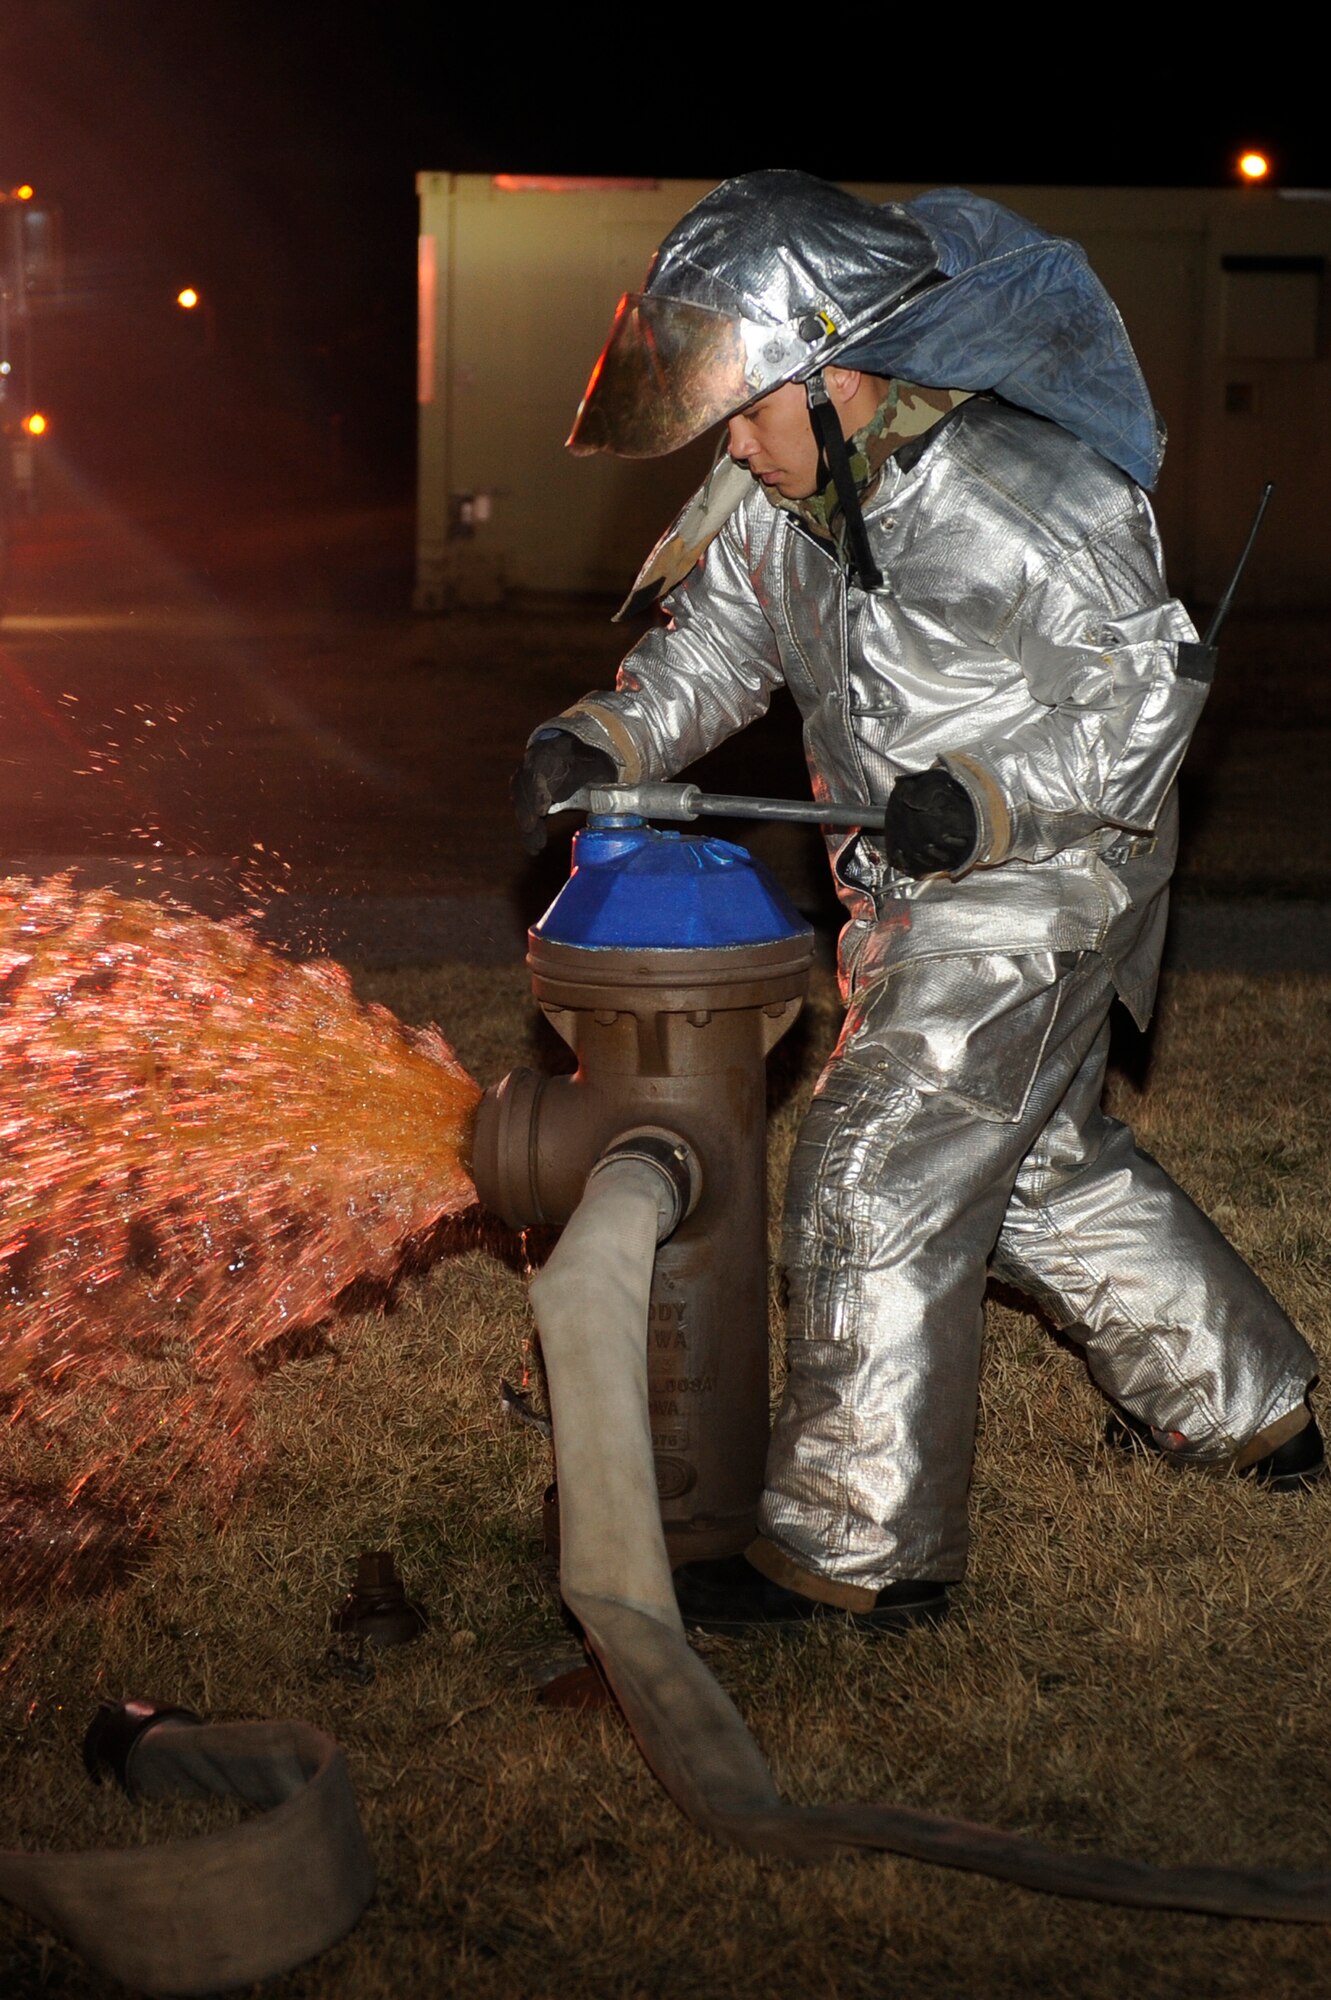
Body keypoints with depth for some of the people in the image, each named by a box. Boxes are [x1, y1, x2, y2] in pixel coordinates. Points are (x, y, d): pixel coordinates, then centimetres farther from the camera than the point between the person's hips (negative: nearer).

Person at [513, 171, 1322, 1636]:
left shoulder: (1027, 507, -24)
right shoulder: (781, 488, -2)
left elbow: (1146, 699, -17)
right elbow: (711, 645, 8)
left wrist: (989, 796, -30)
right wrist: (600, 740, -10)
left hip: (1032, 889, -9)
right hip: (919, 895, 9)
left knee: (878, 1183, -10)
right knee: (1042, 1164, 22)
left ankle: (857, 1552, 1)